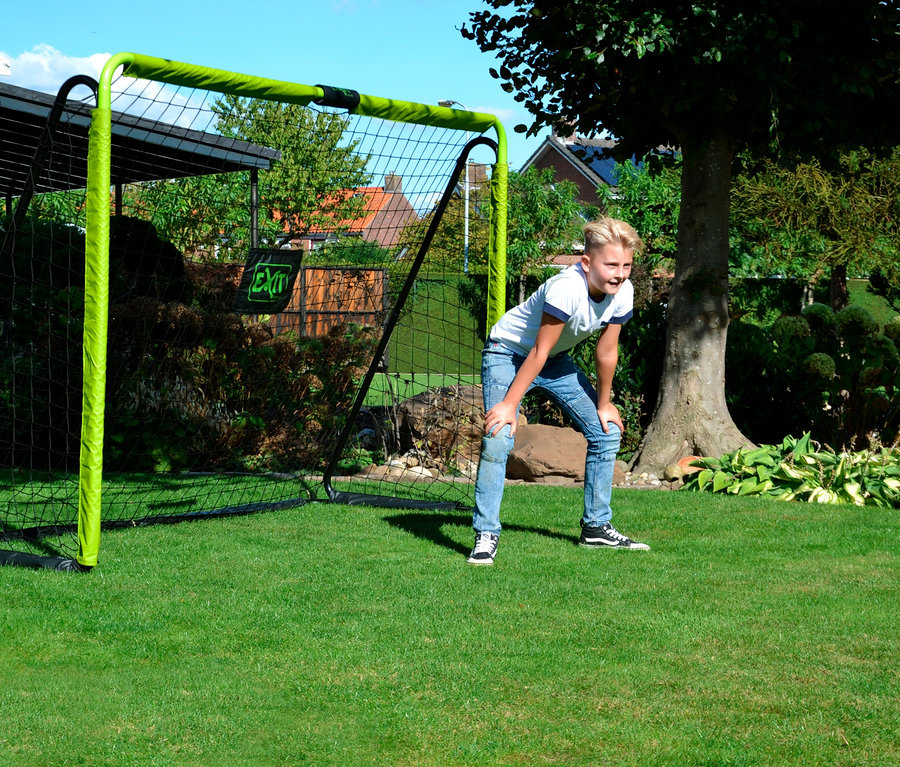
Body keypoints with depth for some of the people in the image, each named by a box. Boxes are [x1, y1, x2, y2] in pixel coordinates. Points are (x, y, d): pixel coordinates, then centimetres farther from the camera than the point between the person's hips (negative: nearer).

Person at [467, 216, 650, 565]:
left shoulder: (622, 292, -17)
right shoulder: (567, 288, -36)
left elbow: (606, 351, -3)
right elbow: (539, 352, -29)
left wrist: (604, 405, 5)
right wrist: (509, 404, -25)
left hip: (557, 360, 7)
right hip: (509, 352, -7)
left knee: (607, 432, 2)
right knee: (499, 436, -24)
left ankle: (596, 526, 15)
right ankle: (486, 535, -14)